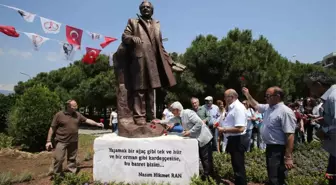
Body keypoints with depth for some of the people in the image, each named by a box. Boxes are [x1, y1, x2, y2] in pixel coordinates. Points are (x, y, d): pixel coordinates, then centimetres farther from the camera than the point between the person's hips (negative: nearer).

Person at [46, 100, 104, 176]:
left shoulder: (78, 115, 4)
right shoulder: (59, 115, -8)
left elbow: (86, 120, 10)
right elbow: (52, 128, -6)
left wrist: (97, 124, 0)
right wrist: (49, 141, -9)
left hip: (73, 141, 4)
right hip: (61, 141, -4)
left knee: (72, 159, 14)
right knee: (58, 159, -2)